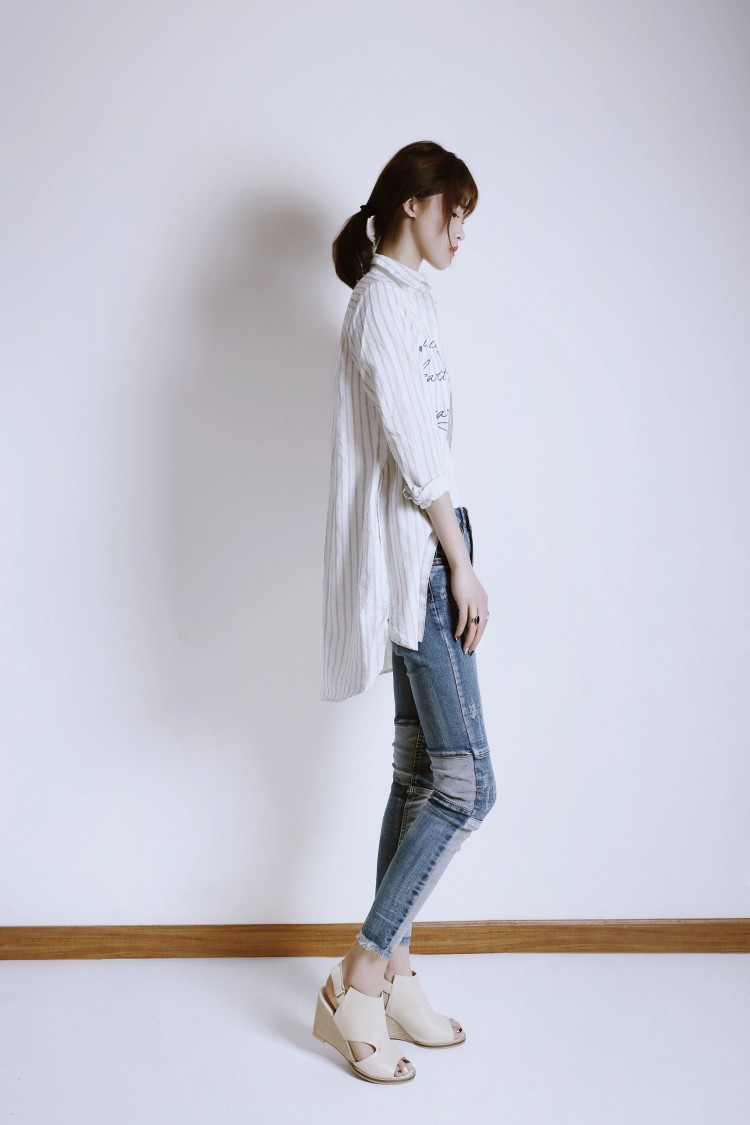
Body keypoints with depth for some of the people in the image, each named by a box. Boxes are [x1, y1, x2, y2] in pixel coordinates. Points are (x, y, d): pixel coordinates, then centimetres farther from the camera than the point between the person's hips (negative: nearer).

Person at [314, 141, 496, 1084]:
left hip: (423, 560, 10)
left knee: (419, 775, 11)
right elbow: (411, 444, -16)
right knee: (466, 784, -9)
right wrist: (462, 562, -13)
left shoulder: (402, 298, 21)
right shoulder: (385, 298, -9)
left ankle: (392, 974, 20)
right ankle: (357, 986, 0)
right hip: (415, 556, -10)